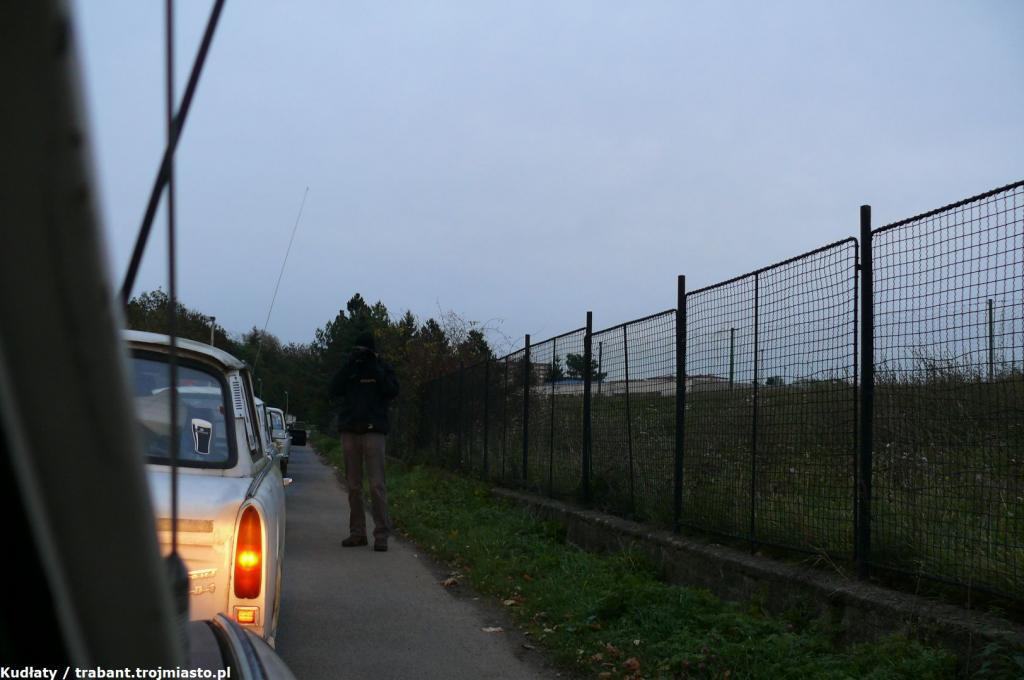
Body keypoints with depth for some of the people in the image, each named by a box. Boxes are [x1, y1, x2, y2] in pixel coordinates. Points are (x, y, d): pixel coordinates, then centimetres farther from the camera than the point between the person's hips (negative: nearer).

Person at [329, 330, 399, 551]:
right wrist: (349, 365, -11)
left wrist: (375, 369, -12)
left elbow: (392, 391, -9)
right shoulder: (348, 369, 11)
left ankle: (382, 535, -11)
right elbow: (334, 390, -4)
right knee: (353, 485, 6)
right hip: (350, 431, 3)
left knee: (377, 485, -10)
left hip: (373, 431, -3)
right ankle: (357, 532, 12)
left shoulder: (382, 369, 7)